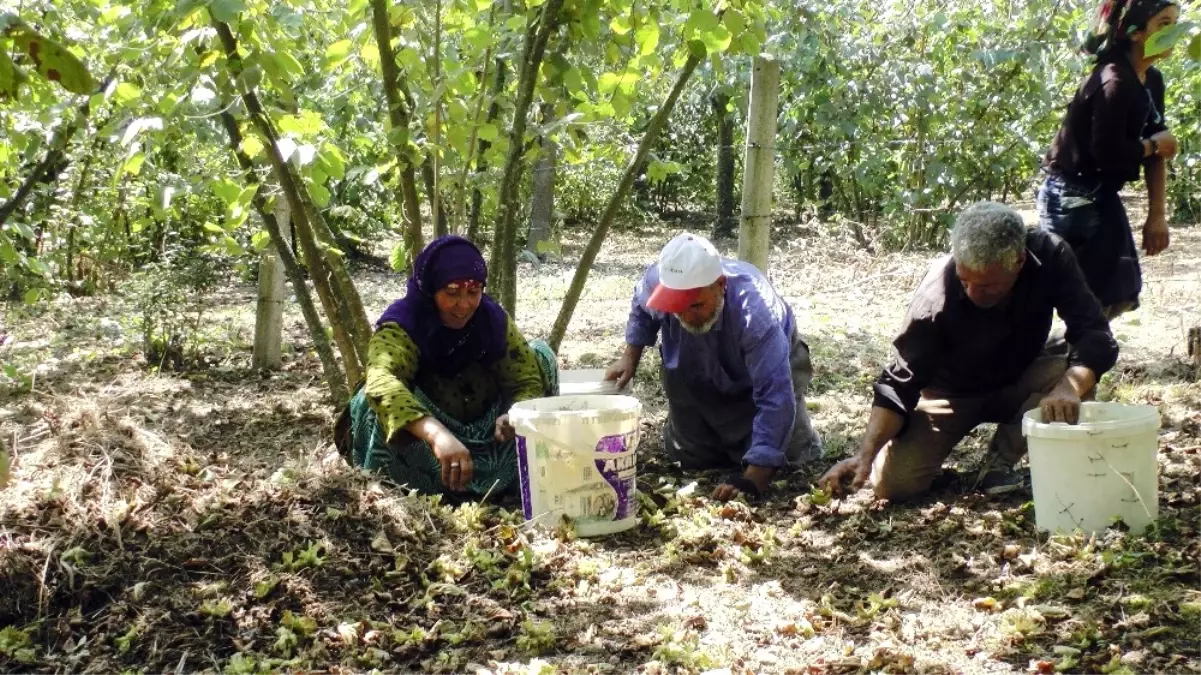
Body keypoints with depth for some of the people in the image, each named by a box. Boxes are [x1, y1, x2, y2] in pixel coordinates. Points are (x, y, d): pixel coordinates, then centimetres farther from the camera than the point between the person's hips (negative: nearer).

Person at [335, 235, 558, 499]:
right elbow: (381, 381, -46)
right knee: (378, 399, -35)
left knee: (540, 356, -7)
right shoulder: (400, 326, -24)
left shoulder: (494, 320, -9)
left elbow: (529, 380, -10)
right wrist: (437, 434, -63)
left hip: (490, 436, 5)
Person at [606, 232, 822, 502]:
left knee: (784, 455, -10)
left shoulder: (754, 311, -47)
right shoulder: (656, 283, -33)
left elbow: (775, 398, -50)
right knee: (690, 459, 7)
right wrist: (630, 357, -12)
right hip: (701, 381, 4)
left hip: (768, 366, -3)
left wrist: (753, 480, -54)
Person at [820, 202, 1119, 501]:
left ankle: (1001, 459, -5)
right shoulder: (937, 296, -32)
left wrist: (1069, 387, -50)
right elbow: (900, 381, -26)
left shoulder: (1050, 257, -27)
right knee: (892, 482, -21)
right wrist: (865, 453, -39)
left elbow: (1095, 336, -29)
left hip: (1020, 383, 2)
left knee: (1072, 376, -30)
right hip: (952, 392, -2)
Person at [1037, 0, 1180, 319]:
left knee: (1122, 291, 12)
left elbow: (1154, 151, 7)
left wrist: (1157, 215, 3)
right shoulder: (1115, 81, -21)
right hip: (1072, 198, -9)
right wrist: (1155, 144, -9)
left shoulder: (1152, 81, 7)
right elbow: (1108, 152, -27)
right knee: (1090, 294, -4)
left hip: (1102, 195, 9)